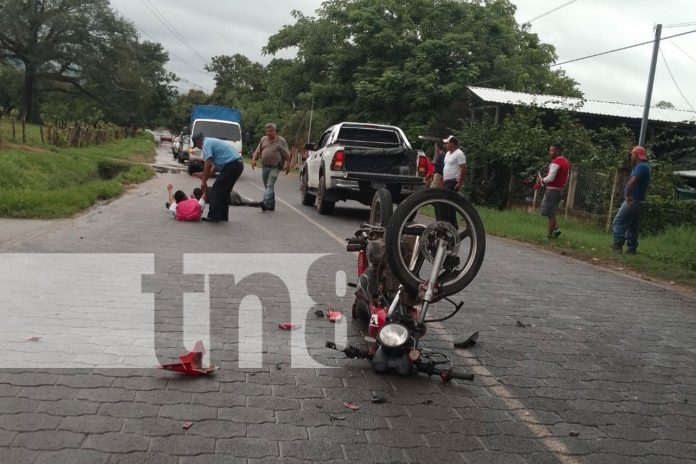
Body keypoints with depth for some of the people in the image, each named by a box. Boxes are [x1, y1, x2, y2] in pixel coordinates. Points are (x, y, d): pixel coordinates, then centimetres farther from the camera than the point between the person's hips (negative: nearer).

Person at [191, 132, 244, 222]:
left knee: (216, 190, -4)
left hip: (231, 165, -10)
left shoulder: (206, 144, -3)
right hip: (238, 164, 10)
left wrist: (204, 181, -7)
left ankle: (213, 216, -4)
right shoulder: (212, 142, 27)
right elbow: (214, 165, 28)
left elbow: (207, 164, -12)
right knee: (224, 191, 17)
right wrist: (205, 177, 27)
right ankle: (223, 216, 21)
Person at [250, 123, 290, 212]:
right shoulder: (263, 139, 13)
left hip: (274, 167, -6)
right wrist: (254, 160, 0)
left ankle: (265, 203, -31)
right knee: (267, 186, 11)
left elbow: (287, 155, -1)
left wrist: (287, 165, -9)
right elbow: (257, 151, 15)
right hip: (264, 167, 6)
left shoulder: (281, 141, 0)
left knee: (270, 185, -19)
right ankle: (271, 205, 21)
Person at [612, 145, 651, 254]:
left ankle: (617, 247, -13)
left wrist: (627, 195, -26)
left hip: (632, 201, -10)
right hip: (638, 201, 10)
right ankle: (632, 249, 16)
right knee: (632, 226, 13)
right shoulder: (645, 165, 16)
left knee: (618, 223, -9)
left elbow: (632, 181, -31)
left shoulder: (641, 166, -17)